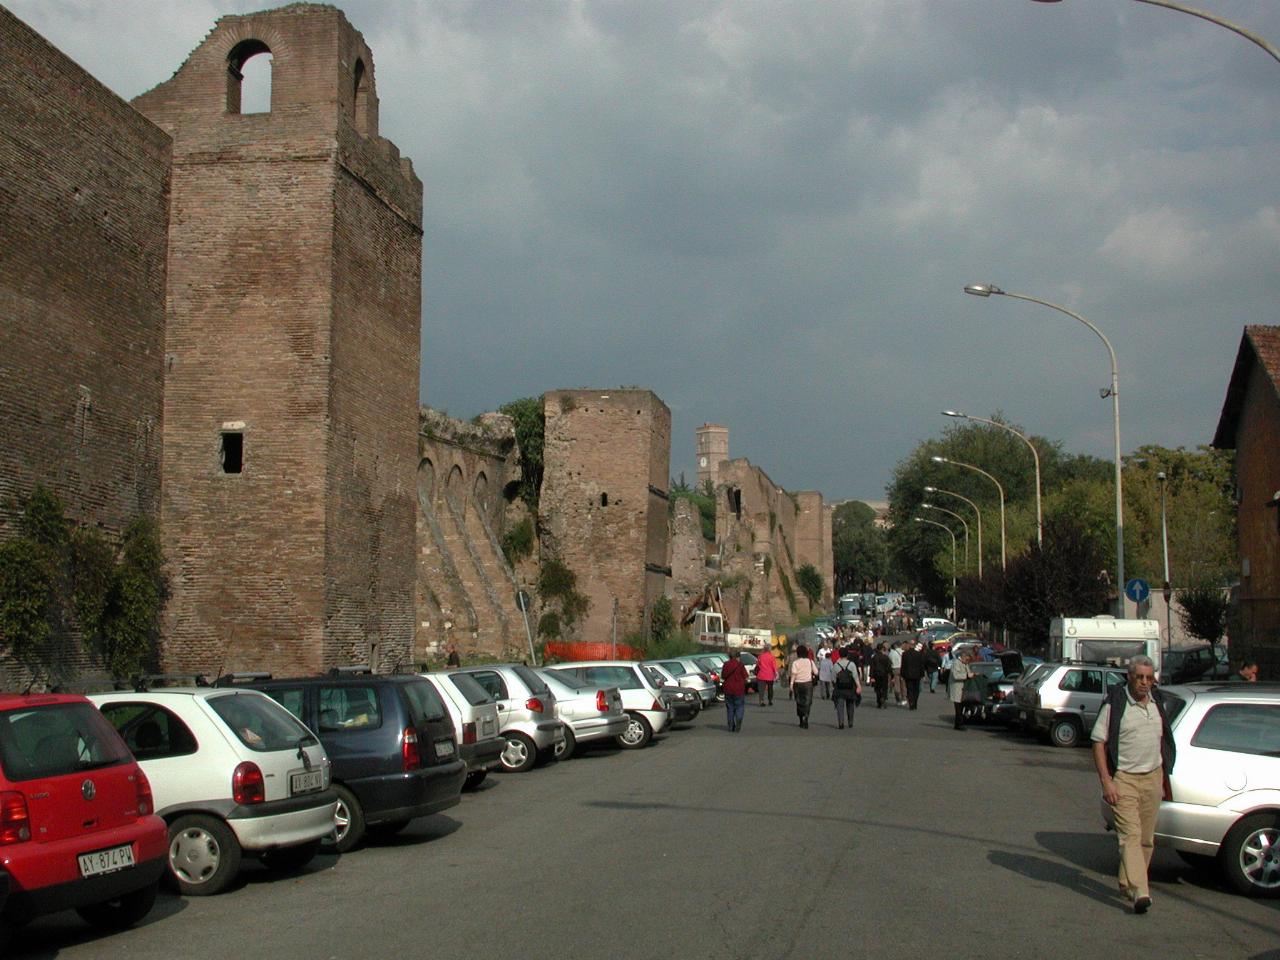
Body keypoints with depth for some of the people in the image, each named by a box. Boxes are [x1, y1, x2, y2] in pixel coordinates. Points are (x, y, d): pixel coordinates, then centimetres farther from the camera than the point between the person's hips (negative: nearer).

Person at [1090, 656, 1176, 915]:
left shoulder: (1158, 702, 8)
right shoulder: (1115, 704, -11)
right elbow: (1098, 743, -10)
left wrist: (1163, 776, 19)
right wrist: (1106, 781, -16)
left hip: (1152, 777, 6)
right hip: (1123, 779, -6)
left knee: (1146, 837, 10)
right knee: (1130, 835, -14)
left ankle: (1128, 882, 25)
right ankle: (1139, 892, -21)